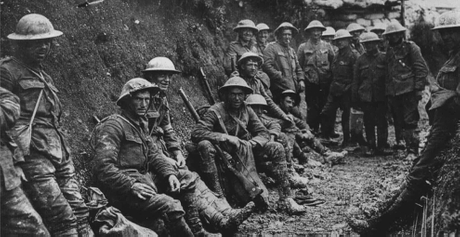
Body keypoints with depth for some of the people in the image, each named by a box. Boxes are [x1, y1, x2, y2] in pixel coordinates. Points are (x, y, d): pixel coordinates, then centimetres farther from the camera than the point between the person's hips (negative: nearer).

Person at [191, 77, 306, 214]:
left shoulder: (247, 111, 3)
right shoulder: (216, 111, -13)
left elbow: (263, 133, 2)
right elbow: (196, 133, -26)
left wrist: (251, 143, -21)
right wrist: (226, 137, -32)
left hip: (245, 153, 5)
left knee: (277, 149, -10)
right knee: (205, 145, -35)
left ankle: (285, 199, -11)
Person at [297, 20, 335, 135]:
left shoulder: (327, 46, 8)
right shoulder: (303, 47, 3)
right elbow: (299, 65, 3)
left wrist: (331, 77, 2)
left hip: (326, 83, 2)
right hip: (311, 83, -1)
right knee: (312, 109, 1)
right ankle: (312, 131, 10)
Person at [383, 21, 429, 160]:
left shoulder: (411, 47, 0)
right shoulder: (389, 51, 16)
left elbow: (422, 68, -5)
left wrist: (419, 88, -12)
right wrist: (388, 92, 14)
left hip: (408, 90, -6)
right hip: (394, 92, 6)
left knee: (410, 121, -7)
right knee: (401, 122, 8)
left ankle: (413, 151, -3)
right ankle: (409, 147, 17)